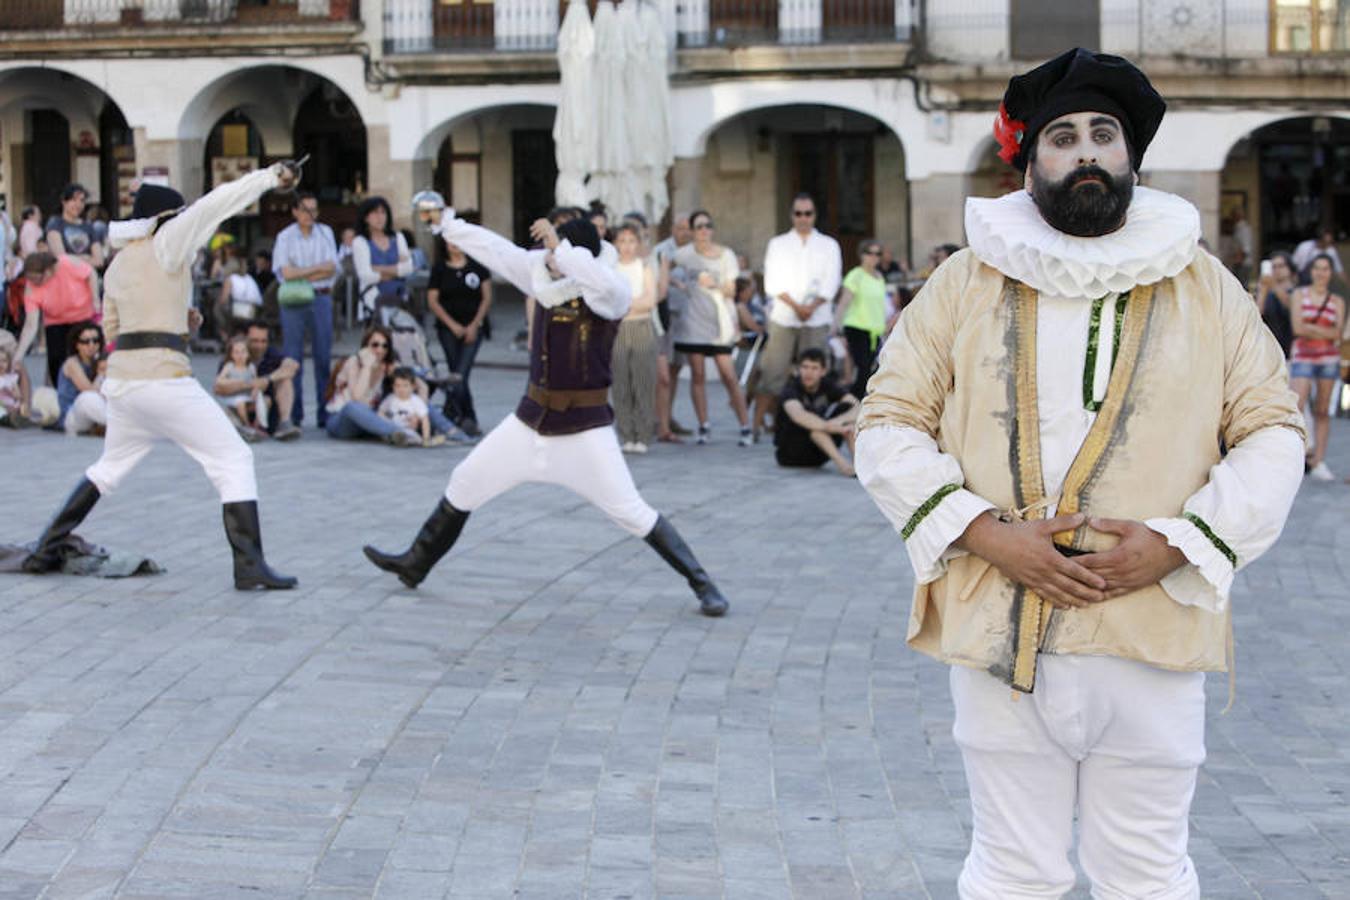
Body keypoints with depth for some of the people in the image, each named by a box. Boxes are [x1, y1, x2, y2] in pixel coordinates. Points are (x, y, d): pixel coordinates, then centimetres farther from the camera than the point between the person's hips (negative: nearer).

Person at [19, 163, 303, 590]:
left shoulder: (118, 264, 16)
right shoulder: (165, 244, -5)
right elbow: (213, 205, -15)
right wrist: (271, 175, -12)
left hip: (120, 378, 8)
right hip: (163, 377, -8)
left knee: (110, 466, 26)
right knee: (233, 461, -2)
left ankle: (46, 551, 28)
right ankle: (249, 566, -11)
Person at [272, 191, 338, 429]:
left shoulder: (325, 233, 10)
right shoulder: (285, 237, 3)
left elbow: (332, 268, 0)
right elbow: (286, 272, -9)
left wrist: (301, 275, -9)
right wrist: (318, 268, -5)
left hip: (321, 299, 2)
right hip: (292, 302, -2)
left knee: (324, 356, 0)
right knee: (293, 357, -1)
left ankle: (325, 411, 4)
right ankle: (293, 414, 3)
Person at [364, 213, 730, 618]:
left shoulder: (609, 291, -19)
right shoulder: (541, 271, 0)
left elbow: (601, 283, -44)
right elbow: (497, 249, 13)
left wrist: (559, 248, -36)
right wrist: (449, 226, 22)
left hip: (584, 425, -7)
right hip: (533, 417, 7)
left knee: (632, 513, -10)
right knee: (465, 482, 16)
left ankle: (702, 585, 1)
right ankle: (416, 564, 33)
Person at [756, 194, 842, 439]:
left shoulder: (829, 245, 13)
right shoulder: (777, 244, 12)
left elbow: (831, 283, 2)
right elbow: (772, 282, 2)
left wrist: (811, 306, -13)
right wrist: (795, 305, -11)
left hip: (817, 319, 0)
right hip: (783, 319, 0)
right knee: (772, 371, -7)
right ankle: (759, 421, -7)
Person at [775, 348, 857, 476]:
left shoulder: (827, 385, -3)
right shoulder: (791, 389, -17)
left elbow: (858, 407, -15)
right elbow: (798, 415, -40)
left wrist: (839, 421, -35)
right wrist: (834, 427, -43)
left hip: (816, 455, 5)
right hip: (789, 453, -5)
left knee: (846, 408, -13)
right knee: (811, 415, -31)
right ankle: (840, 462, -42)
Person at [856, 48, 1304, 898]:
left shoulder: (1205, 287, 7)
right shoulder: (966, 283, 5)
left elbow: (1273, 432, 7)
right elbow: (889, 423, 4)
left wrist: (1177, 543, -9)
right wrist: (985, 534, -10)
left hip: (1151, 634, 0)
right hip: (1000, 633, 0)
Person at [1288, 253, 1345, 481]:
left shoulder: (1337, 301, 10)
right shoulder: (1299, 295, 6)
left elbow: (1337, 333, -2)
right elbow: (1297, 327, -5)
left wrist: (1310, 328, -9)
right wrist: (1324, 330, -5)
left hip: (1328, 358, 2)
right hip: (1303, 357, -2)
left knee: (1322, 411, 3)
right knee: (1296, 405, -16)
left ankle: (1319, 462, 6)